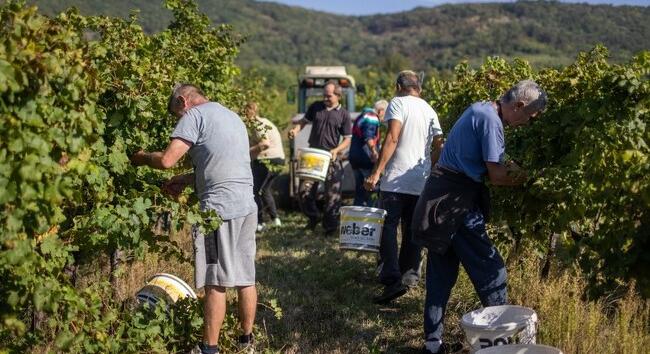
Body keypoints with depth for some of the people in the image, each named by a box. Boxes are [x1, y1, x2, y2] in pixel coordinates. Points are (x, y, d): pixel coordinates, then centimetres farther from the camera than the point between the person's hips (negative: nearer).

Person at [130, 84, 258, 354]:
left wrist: (141, 158, 6)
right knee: (245, 278, 13)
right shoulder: (232, 116, 22)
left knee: (215, 283, -2)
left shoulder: (195, 115, -4)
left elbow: (167, 160, -13)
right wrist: (186, 180, 19)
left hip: (220, 209, -8)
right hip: (247, 206, 8)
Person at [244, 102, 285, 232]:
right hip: (279, 160, 10)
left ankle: (259, 223, 2)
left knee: (255, 191, 0)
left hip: (266, 161, -10)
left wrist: (249, 150, -17)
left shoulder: (258, 124, -12)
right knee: (265, 189, 23)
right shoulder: (266, 122, 18)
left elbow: (265, 143, -23)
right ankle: (275, 218, 22)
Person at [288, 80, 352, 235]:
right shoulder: (316, 107, 6)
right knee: (304, 190, -1)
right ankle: (312, 217, 23)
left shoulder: (343, 115, 0)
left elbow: (347, 139, 1)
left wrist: (336, 150, -17)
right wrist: (295, 130, -5)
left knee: (333, 194, -1)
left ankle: (330, 227, 14)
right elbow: (304, 121, 17)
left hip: (331, 159, -2)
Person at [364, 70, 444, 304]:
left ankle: (392, 280, -15)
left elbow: (392, 138, -14)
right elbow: (439, 145, 13)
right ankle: (409, 275, 18)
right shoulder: (429, 110, 17)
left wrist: (376, 172, -15)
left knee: (387, 227, -5)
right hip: (422, 182, 6)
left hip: (397, 179, -6)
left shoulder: (398, 103, -1)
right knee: (412, 230, 15)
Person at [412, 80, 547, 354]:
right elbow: (497, 175, -15)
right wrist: (530, 177, -2)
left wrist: (511, 168, 8)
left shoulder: (480, 109, 15)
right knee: (490, 270, 0)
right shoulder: (491, 120, -15)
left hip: (440, 196, 10)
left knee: (441, 274, 12)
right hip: (457, 202, -10)